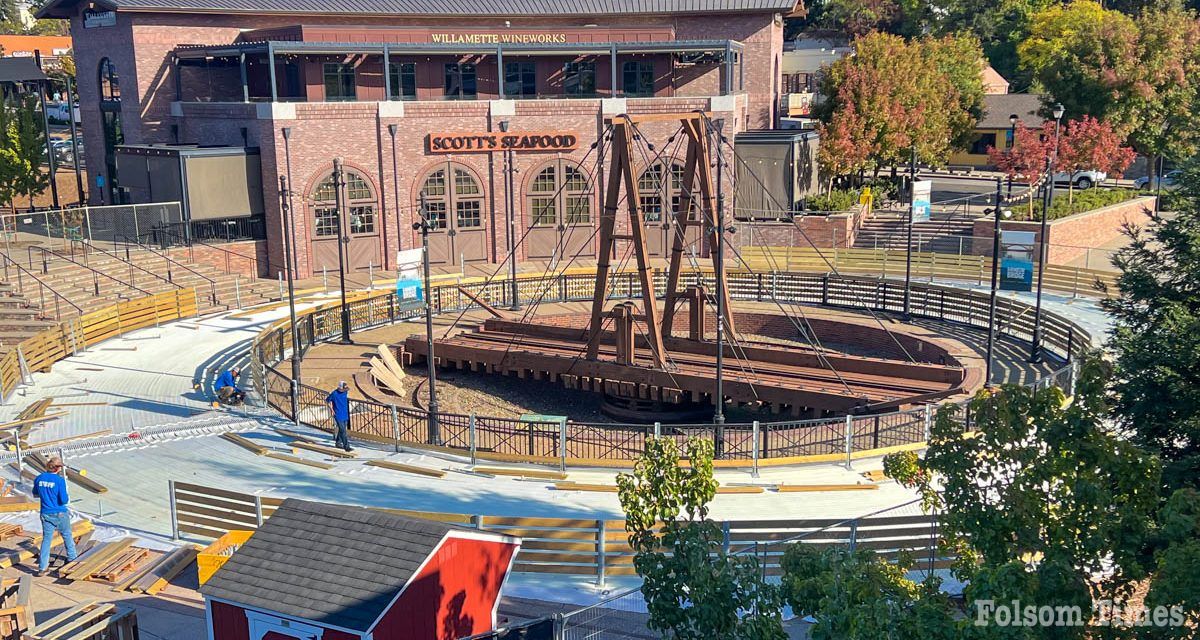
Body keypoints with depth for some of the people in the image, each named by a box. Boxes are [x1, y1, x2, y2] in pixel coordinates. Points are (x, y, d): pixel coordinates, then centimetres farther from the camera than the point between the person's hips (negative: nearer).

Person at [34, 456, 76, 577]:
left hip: (46, 514, 4)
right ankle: (71, 557, 35)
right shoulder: (60, 480, -18)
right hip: (60, 514, -4)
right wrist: (67, 498, 2)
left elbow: (35, 492, 17)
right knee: (67, 536, 19)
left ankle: (42, 567, 2)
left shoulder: (39, 479, -3)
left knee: (46, 539, 7)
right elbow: (63, 500, -19)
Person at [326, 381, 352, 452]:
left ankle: (338, 443, 33)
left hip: (345, 414, 6)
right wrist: (331, 409, -5)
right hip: (338, 415, -6)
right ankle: (346, 447, -10)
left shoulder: (345, 392, 1)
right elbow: (327, 401, -2)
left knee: (342, 430, 16)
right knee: (343, 431, -9)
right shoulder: (334, 393, -14)